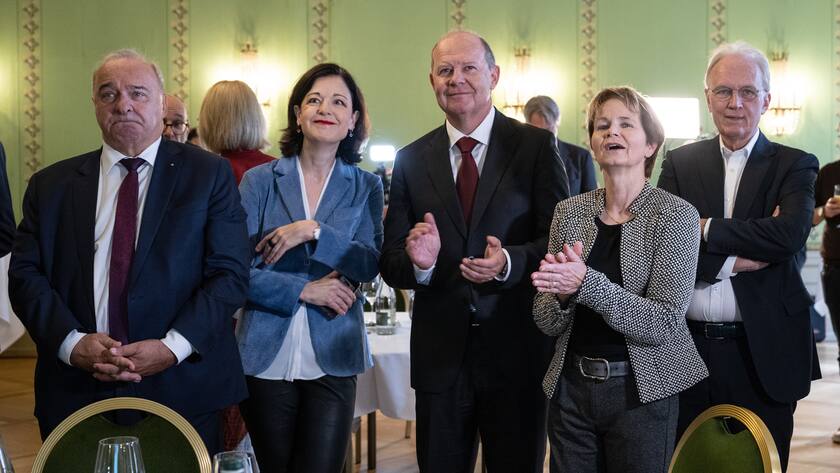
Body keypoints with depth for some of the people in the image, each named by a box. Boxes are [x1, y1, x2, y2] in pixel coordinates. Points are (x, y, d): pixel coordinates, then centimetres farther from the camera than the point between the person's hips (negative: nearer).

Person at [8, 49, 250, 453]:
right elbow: (25, 275, 4)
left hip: (182, 391, -2)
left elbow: (230, 273, -4)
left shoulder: (209, 174, 1)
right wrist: (73, 342, -13)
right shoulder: (51, 185, 9)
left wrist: (173, 347, -16)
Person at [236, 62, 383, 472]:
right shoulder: (259, 181, 1)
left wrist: (312, 231, -17)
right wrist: (304, 291, -12)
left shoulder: (366, 187, 5)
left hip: (333, 358, 0)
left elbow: (369, 265, -7)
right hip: (266, 357, 0)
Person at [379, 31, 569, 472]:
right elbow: (391, 264, 4)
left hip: (518, 351, -2)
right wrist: (418, 262, -18)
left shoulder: (536, 146, -1)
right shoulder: (411, 160, 5)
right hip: (439, 354, 2)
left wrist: (509, 262, -25)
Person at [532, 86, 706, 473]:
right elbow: (547, 323, 2)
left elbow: (663, 324, -17)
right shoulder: (569, 212, 1)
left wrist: (586, 283, -28)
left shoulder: (676, 215, -9)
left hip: (641, 393, -3)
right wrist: (561, 293, -20)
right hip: (570, 387, 3)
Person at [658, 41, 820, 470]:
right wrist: (740, 257, -14)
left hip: (763, 354, -1)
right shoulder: (679, 163, 6)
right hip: (688, 349, 1)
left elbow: (791, 233, -17)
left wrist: (705, 229, -13)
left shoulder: (794, 166, 3)